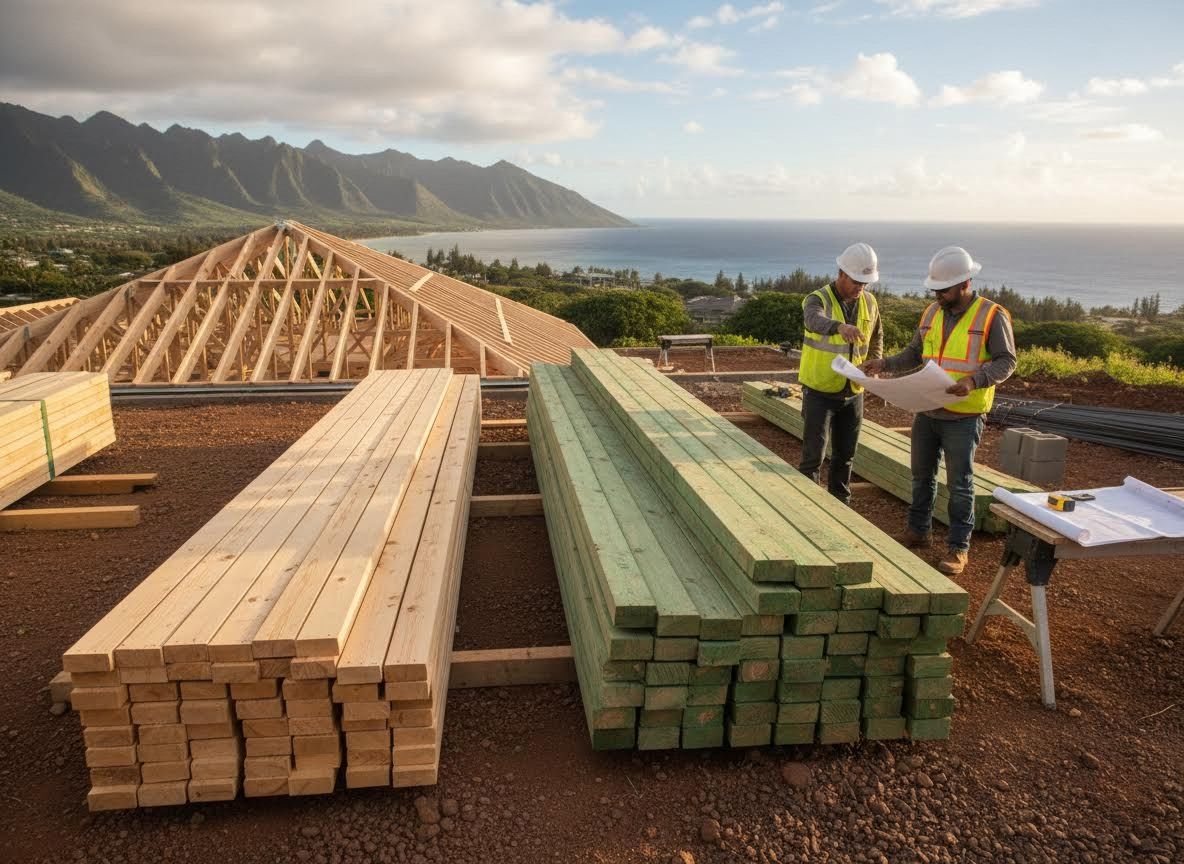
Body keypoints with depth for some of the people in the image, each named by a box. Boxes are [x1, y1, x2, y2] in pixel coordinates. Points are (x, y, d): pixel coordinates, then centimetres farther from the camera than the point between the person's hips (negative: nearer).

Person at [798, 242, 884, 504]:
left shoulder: (869, 302, 2)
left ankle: (840, 503, 30)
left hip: (853, 392, 5)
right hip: (820, 392, -5)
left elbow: (876, 338, 19)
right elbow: (814, 320, -41)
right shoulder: (818, 299, -16)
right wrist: (839, 326, -62)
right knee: (813, 455, -4)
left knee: (845, 454, 15)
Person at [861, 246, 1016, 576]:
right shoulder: (932, 312, 7)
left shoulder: (992, 316, -9)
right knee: (922, 475, 16)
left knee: (959, 483, 1)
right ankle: (918, 531, 31)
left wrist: (975, 380, -27)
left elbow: (1006, 361, -11)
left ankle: (958, 548, 11)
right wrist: (884, 364, -2)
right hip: (926, 411, 6)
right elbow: (914, 353, 13)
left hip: (963, 417, -6)